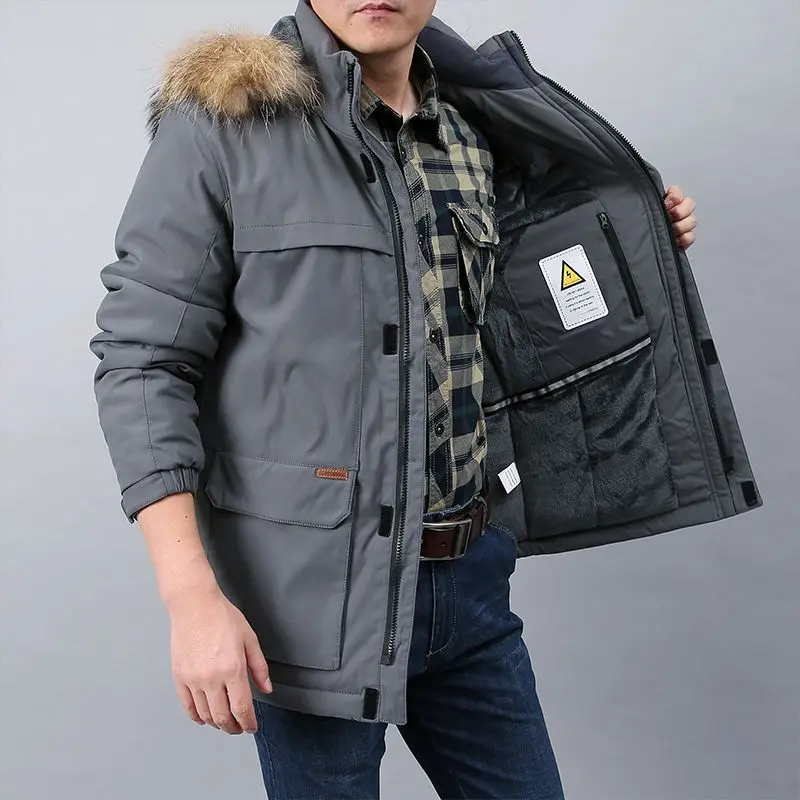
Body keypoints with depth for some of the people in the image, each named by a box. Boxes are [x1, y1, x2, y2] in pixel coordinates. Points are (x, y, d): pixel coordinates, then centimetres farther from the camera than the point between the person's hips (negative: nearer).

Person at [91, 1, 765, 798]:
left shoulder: (479, 133, 7)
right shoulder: (223, 119, -9)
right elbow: (141, 358, -12)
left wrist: (638, 247, 11)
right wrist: (192, 598, -19)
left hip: (471, 575, 6)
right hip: (318, 587, -5)